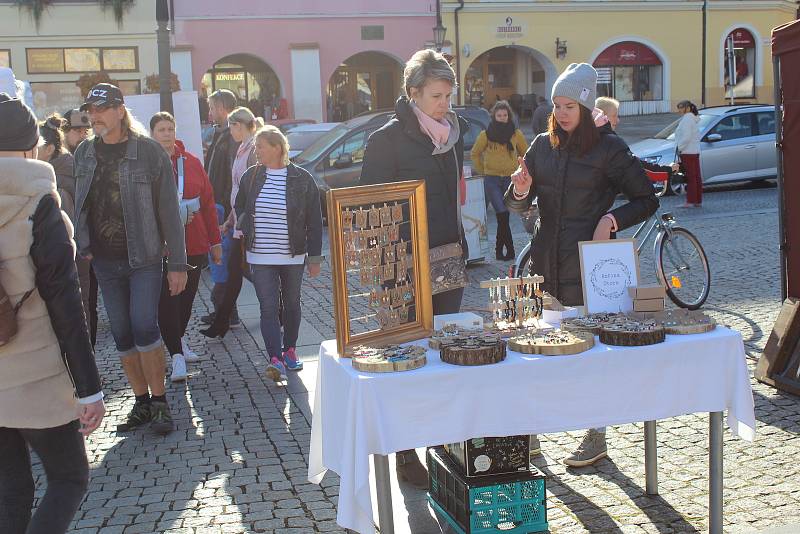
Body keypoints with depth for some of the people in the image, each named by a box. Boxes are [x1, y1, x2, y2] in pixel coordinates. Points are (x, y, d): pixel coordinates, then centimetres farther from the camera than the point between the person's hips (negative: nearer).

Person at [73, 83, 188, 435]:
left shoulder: (149, 152, -9)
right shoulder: (84, 153, 5)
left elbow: (168, 211, -8)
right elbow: (79, 206, 13)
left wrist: (177, 264, -9)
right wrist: (82, 247, 4)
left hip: (145, 257, -5)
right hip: (105, 261, 5)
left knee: (144, 327, -14)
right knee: (122, 335, 8)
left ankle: (159, 401, 1)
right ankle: (142, 402, 20)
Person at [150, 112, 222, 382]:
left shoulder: (191, 162, 7)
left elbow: (208, 203, 10)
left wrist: (215, 241, 11)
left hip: (194, 244, 4)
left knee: (187, 297, 13)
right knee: (167, 300, -7)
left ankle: (178, 340, 35)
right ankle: (177, 355, 0)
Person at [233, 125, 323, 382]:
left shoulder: (302, 179, -6)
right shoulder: (251, 176, 2)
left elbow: (314, 222, -3)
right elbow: (240, 207, 20)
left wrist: (314, 257, -3)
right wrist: (245, 229, 0)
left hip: (293, 257, -1)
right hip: (260, 257, 1)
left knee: (291, 304, 14)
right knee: (268, 308, -8)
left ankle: (289, 350, 31)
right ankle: (275, 358, -12)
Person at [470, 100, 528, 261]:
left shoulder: (516, 134, 5)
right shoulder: (486, 134, 0)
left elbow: (525, 154, 18)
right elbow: (475, 153, 13)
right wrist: (482, 171, 9)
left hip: (510, 179, 2)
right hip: (492, 179, -2)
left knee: (503, 216, 4)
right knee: (502, 214, -12)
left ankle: (499, 248, 17)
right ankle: (510, 250, -8)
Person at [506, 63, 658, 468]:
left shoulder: (609, 148, -3)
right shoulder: (543, 147, 10)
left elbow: (647, 199, 0)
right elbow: (517, 205, 12)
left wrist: (611, 220, -16)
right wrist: (520, 190, -11)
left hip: (590, 267, -4)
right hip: (546, 264, 4)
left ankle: (596, 438, 17)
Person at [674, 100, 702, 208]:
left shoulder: (687, 119, -13)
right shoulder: (693, 119, 18)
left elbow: (686, 137, -22)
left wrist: (680, 148, -13)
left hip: (687, 153, -10)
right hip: (695, 151, 10)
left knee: (690, 177, -8)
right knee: (696, 177, 10)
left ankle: (691, 201, -7)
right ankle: (698, 201, 14)